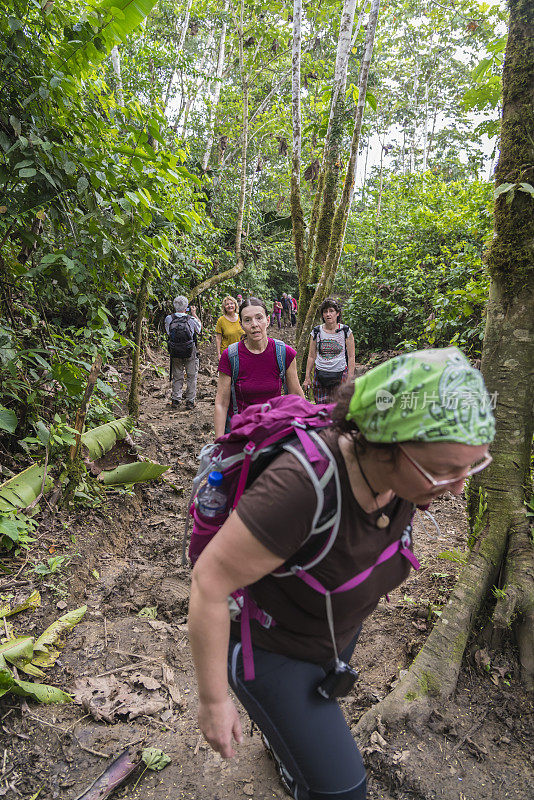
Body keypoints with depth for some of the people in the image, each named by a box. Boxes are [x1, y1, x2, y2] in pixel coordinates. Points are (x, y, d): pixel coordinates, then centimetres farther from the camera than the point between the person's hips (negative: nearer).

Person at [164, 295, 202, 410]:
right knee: (192, 377, 9)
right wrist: (194, 314, 18)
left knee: (177, 377, 13)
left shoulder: (169, 319, -8)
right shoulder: (191, 319, -13)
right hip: (191, 353, -2)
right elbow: (200, 327, 9)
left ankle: (175, 400, 13)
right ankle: (190, 401, 11)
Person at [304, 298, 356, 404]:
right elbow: (311, 356, 9)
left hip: (340, 375, -1)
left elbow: (351, 357, 1)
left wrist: (350, 378, -4)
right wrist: (307, 377, 6)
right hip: (320, 375, 2)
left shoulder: (345, 331, 1)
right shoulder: (316, 332, 4)